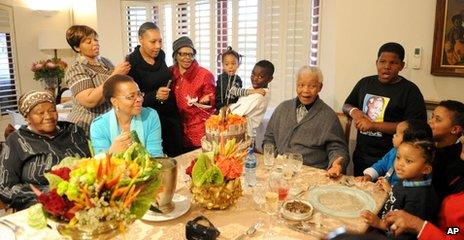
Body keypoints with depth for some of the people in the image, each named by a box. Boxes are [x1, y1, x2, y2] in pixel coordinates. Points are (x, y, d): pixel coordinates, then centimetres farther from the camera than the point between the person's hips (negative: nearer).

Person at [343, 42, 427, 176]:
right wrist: (353, 111, -6)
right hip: (360, 156, 5)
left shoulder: (410, 91, -8)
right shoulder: (365, 82, 7)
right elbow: (346, 106, 18)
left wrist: (374, 125, -21)